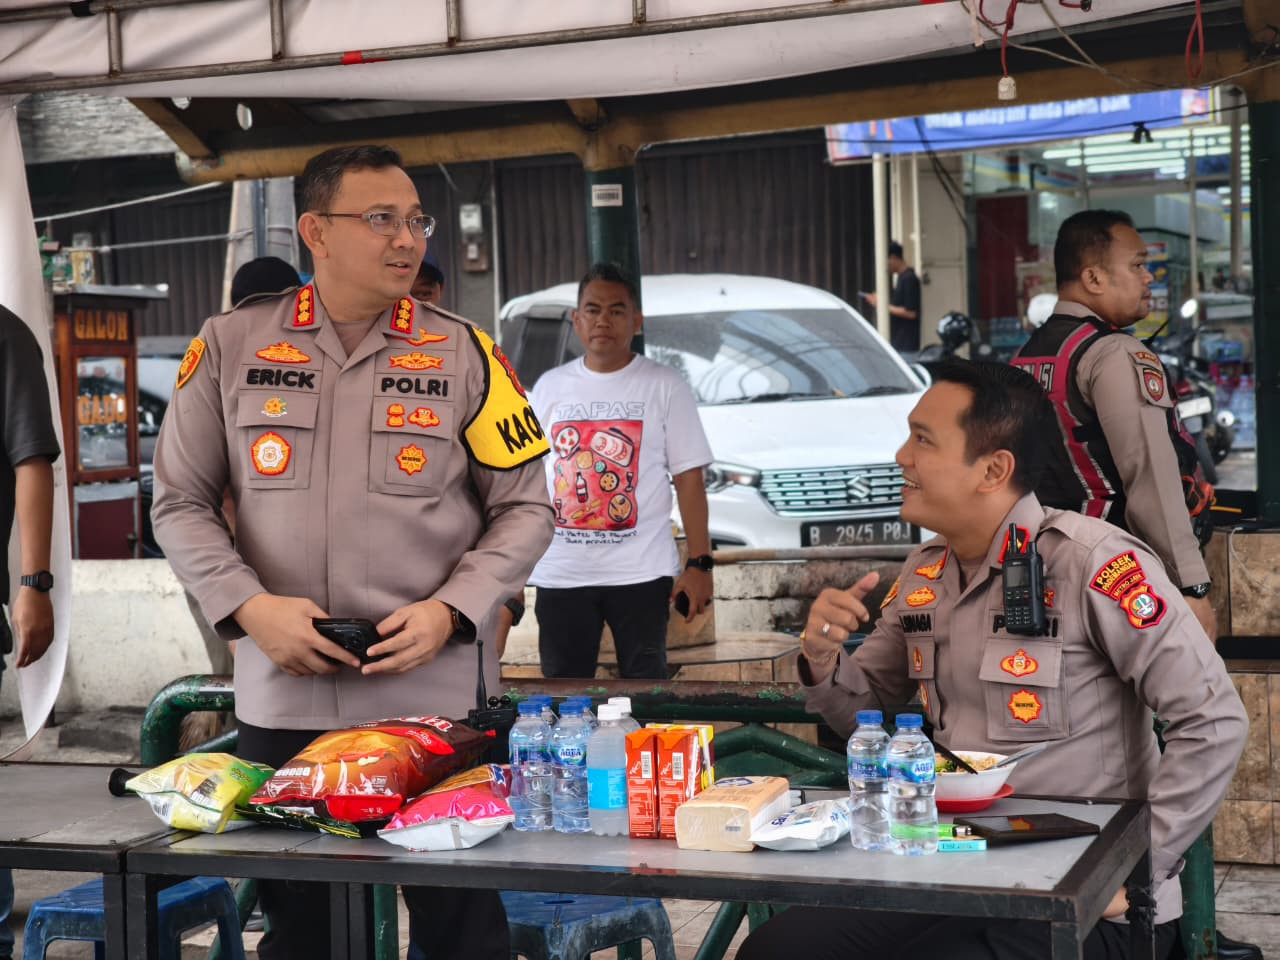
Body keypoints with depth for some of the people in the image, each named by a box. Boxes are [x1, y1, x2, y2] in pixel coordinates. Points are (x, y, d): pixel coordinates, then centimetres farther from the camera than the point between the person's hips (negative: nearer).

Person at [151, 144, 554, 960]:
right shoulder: (230, 347, 4)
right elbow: (182, 505, 6)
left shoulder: (464, 354, 2)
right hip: (282, 698, 1)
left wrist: (449, 611, -11)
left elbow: (525, 509, 4)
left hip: (437, 695, -1)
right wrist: (251, 608, -10)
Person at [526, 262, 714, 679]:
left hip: (641, 573, -2)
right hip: (560, 576, 2)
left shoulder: (664, 387, 2)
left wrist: (699, 563, -7)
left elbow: (689, 479, 0)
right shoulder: (549, 387, 9)